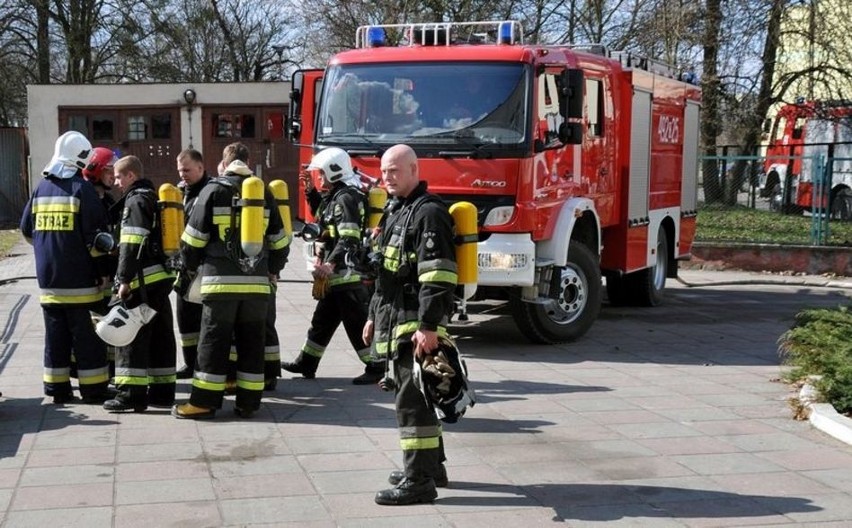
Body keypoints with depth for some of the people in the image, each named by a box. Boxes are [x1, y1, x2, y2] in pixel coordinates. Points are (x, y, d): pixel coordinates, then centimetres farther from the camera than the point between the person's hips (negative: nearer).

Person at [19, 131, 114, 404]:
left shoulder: (41, 187, 9)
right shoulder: (81, 188, -9)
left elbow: (27, 229, 16)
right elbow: (94, 235, -13)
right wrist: (102, 271, -7)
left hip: (48, 278, 5)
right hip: (79, 278, -5)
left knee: (55, 333, 11)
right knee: (86, 335, 0)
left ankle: (57, 388, 14)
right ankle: (94, 389, 4)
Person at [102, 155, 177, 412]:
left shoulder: (136, 200, -10)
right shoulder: (155, 197, 19)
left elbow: (131, 244, -18)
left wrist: (124, 279, -18)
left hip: (143, 278, -9)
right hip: (162, 275, 9)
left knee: (132, 336, -6)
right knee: (161, 335, 10)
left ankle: (131, 393, -6)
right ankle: (162, 391, 14)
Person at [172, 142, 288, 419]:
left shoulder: (213, 191, -1)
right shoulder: (264, 193, 9)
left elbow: (193, 238, -1)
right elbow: (279, 241, 13)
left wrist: (191, 264, 17)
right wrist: (272, 270, 29)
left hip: (221, 280, -3)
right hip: (257, 282, 3)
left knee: (213, 342, 2)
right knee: (251, 343, 8)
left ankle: (204, 401, 3)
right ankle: (248, 402, 10)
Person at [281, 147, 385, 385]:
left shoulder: (346, 198, -16)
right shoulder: (336, 195, 15)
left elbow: (350, 239, -26)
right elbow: (321, 214, 34)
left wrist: (331, 263, -35)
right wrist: (311, 190, 21)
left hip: (348, 275, -11)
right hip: (337, 276, 11)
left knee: (357, 323, -4)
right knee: (322, 320, 17)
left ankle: (375, 367, 4)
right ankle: (306, 363, 26)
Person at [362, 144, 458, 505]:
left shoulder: (428, 213, -13)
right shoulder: (394, 211, 18)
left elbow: (437, 277, -21)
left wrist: (429, 326, -26)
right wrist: (374, 316, 24)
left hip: (417, 326, -10)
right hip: (396, 322, 10)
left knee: (412, 401, -9)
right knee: (414, 397, 17)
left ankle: (419, 481, -5)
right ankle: (430, 466, 28)